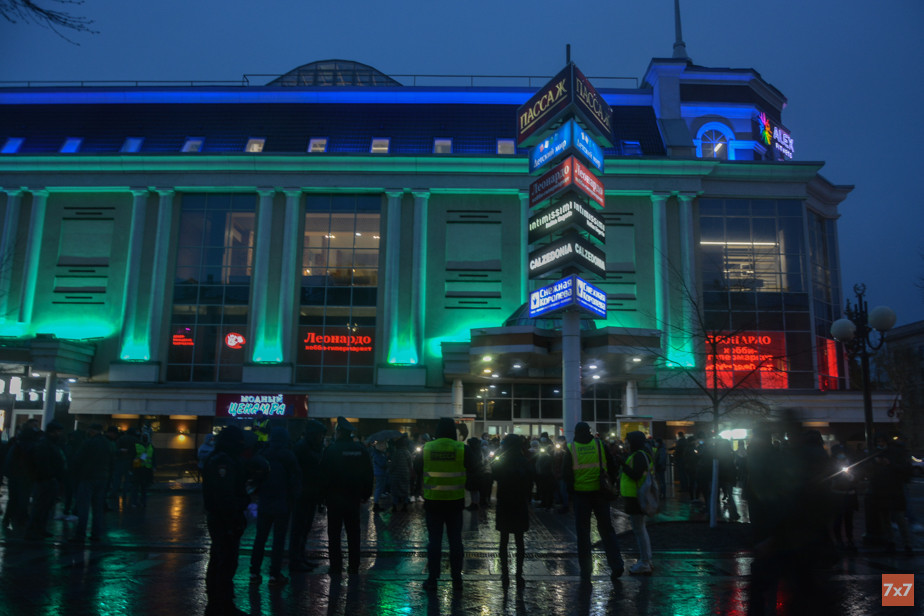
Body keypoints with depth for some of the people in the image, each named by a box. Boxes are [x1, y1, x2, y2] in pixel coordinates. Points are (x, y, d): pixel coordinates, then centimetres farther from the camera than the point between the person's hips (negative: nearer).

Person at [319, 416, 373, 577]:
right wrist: (365, 494, 13)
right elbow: (368, 474, 6)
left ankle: (336, 568, 3)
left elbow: (324, 474, -12)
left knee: (334, 533, 4)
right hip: (354, 498, 4)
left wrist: (323, 493, -1)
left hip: (335, 497, -4)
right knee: (353, 533, 13)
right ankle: (354, 566, 17)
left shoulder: (332, 449, -12)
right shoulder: (361, 450, 1)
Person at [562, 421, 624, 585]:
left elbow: (565, 473, -2)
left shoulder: (571, 449, -2)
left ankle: (585, 573, 7)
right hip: (600, 492, 1)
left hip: (580, 493, -1)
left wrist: (571, 488, 12)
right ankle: (616, 564, 1)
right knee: (606, 528, 12)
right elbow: (612, 468, 5)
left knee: (583, 532, 5)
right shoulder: (600, 445, 2)